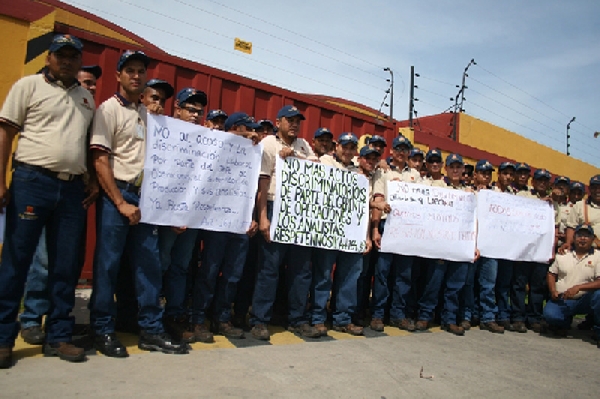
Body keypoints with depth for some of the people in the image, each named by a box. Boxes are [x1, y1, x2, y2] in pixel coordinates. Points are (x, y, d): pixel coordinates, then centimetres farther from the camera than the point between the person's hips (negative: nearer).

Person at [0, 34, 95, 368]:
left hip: (73, 188, 4)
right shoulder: (29, 85, 5)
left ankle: (59, 337, 17)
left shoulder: (87, 97, 17)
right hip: (32, 181, -4)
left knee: (67, 266, 6)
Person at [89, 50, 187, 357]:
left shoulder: (147, 113, 16)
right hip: (116, 194, -6)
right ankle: (103, 330, 13)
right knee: (108, 263, 0)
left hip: (144, 195, 6)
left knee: (149, 263, 7)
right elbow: (100, 161, -11)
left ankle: (151, 330, 16)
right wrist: (121, 203, -15)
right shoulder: (109, 109, -3)